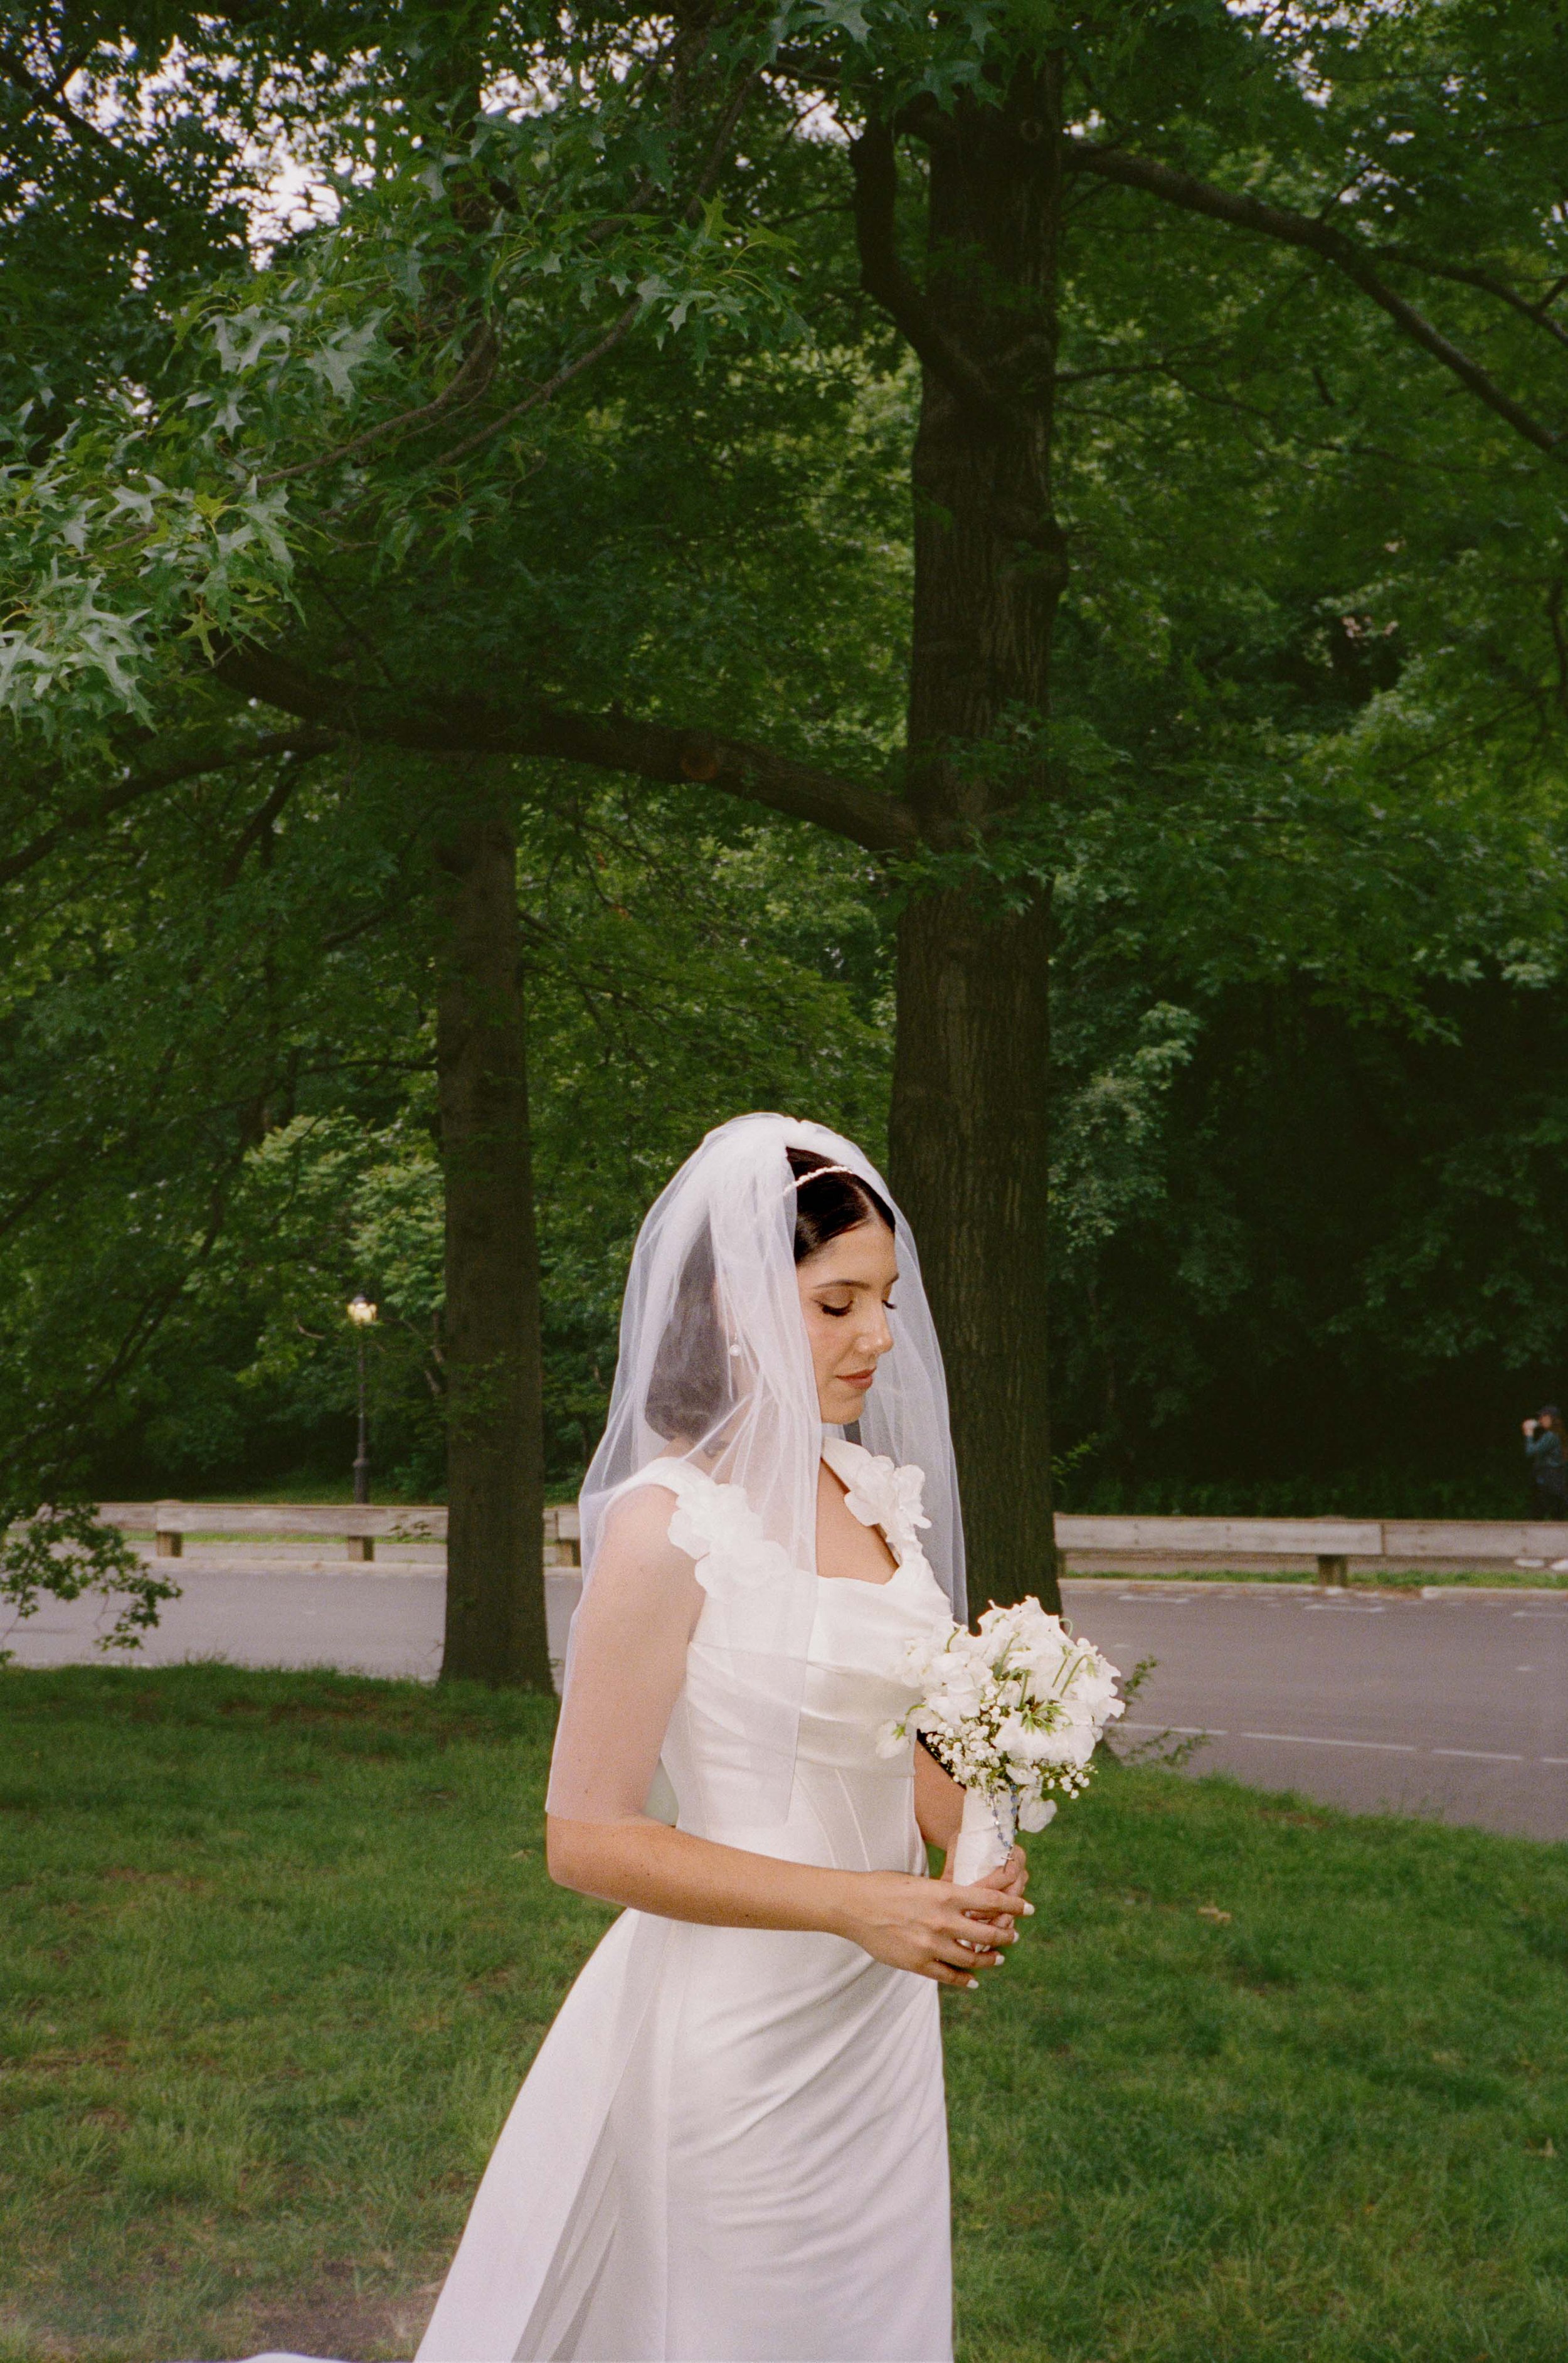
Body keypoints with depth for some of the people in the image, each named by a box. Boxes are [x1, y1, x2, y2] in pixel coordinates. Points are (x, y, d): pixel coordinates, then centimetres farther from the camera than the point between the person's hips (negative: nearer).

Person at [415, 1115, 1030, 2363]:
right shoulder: (671, 1522, -18)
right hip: (738, 2019, -7)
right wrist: (860, 1905, -20)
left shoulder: (877, 1490, 4)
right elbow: (588, 1837, -18)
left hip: (884, 2013, 7)